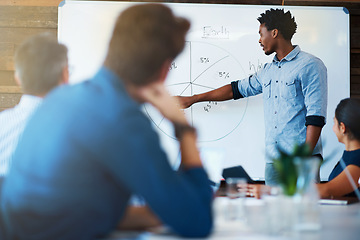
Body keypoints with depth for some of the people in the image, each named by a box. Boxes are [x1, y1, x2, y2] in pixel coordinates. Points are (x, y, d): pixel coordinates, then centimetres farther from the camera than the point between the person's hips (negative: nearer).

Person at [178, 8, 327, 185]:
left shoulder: (310, 66, -4)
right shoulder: (268, 71, 19)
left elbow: (316, 116, -11)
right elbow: (237, 89, 30)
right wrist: (193, 99, 33)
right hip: (273, 161, 7)